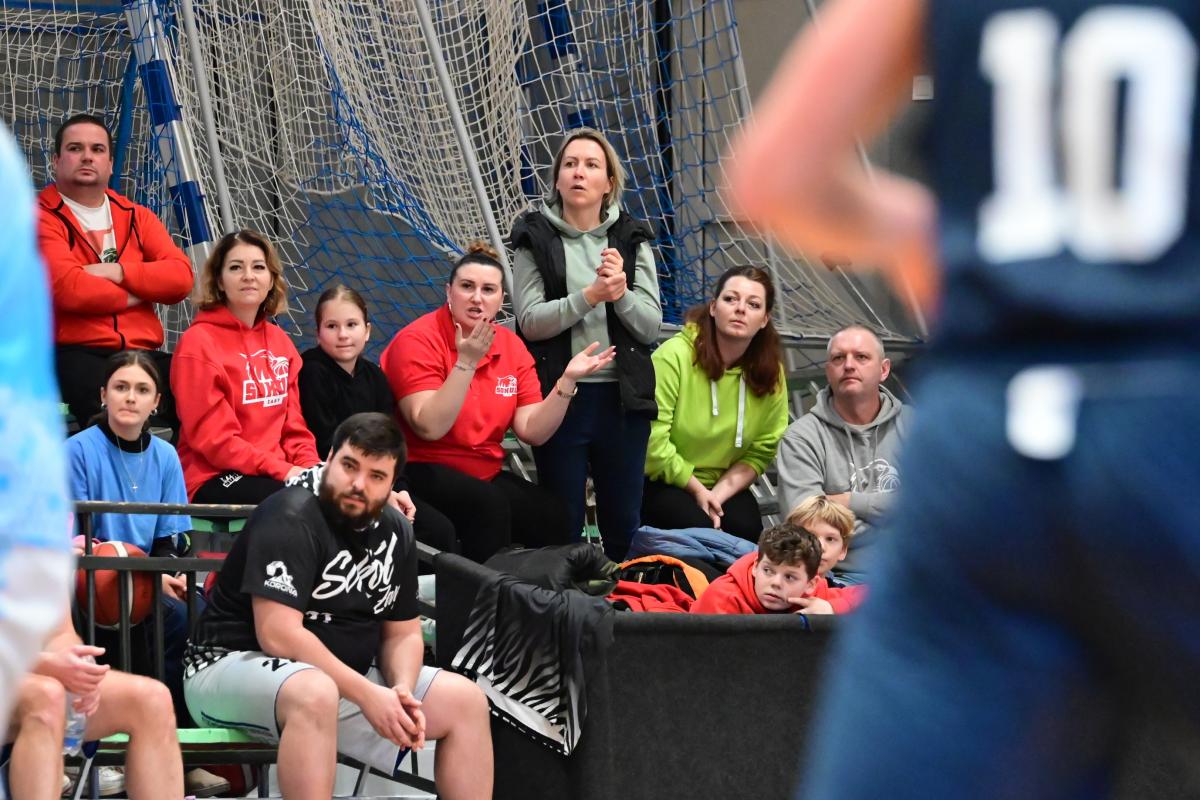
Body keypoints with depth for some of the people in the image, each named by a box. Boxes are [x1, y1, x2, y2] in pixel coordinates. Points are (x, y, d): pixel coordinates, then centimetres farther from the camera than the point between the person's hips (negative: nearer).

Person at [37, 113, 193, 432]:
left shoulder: (137, 217, 21)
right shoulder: (41, 219, 3)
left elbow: (181, 277, 5)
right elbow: (69, 288, -13)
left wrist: (118, 271, -9)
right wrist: (140, 291, 1)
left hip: (141, 353, 5)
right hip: (72, 355, -5)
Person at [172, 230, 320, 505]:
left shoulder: (280, 341, 16)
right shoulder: (198, 342, -4)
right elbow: (213, 438, -10)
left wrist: (309, 468, -6)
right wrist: (282, 471, -18)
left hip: (282, 474, 6)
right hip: (214, 481, -6)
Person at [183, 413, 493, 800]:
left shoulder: (394, 532, 6)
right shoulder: (291, 518, -19)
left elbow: (402, 634, 11)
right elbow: (279, 635, -26)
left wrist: (402, 690, -12)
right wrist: (367, 695, -26)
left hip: (340, 677, 8)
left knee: (466, 701, -3)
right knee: (315, 694, -41)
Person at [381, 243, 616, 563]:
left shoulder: (511, 346, 7)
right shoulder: (418, 341, -11)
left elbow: (532, 431, 1)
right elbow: (429, 428, -22)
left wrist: (567, 380, -12)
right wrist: (466, 363, -28)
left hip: (486, 475, 6)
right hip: (422, 472, -6)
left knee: (552, 513, -20)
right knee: (488, 504, -33)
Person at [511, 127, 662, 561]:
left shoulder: (632, 239, 7)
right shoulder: (536, 237, 1)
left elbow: (651, 326, 2)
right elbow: (529, 321, -8)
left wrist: (622, 293, -17)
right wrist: (590, 296, -19)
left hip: (622, 396, 2)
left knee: (624, 525, 7)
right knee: (562, 524, 4)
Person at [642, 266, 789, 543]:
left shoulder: (770, 372, -4)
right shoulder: (674, 356, -19)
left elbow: (762, 451, -3)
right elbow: (652, 439, -22)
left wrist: (718, 494, -17)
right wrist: (697, 490, -14)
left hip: (725, 485, 4)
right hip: (661, 482, -4)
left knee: (746, 529, -25)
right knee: (696, 527, -31)